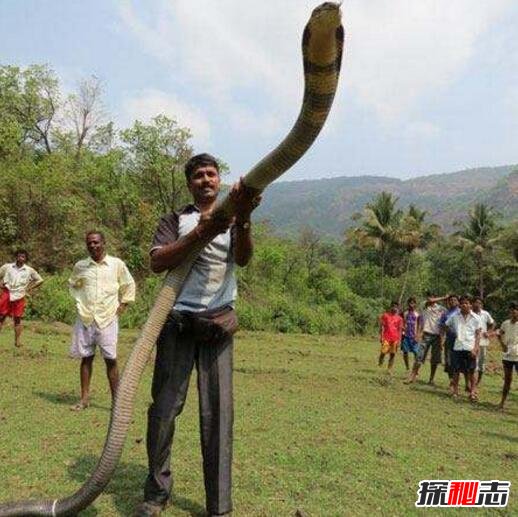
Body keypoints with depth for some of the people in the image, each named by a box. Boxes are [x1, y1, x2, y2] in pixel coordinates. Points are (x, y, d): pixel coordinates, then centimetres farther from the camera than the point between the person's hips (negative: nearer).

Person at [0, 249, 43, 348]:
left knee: (17, 319, 5)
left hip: (19, 297, 0)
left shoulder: (29, 270, 2)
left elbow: (40, 280, 9)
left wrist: (29, 288, 3)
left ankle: (17, 341, 10)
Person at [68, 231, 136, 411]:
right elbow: (73, 284, 23)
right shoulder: (80, 266, 5)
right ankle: (84, 398, 18)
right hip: (85, 319, 2)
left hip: (108, 319, -2)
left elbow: (129, 285, 10)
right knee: (86, 358, 8)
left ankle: (116, 400, 7)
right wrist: (78, 302, 11)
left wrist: (122, 305, 4)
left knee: (111, 360, 0)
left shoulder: (117, 264, -1)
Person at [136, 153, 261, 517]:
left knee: (218, 413, -3)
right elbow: (158, 262, -6)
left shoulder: (234, 221, 13)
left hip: (218, 323, 0)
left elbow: (243, 258, -9)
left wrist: (243, 218, -30)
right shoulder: (176, 220, 11)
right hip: (177, 320, 0)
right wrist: (201, 233, -21)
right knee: (164, 407, 0)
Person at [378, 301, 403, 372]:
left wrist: (399, 340, 0)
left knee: (392, 354, 1)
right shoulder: (385, 315, 4)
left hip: (395, 339, 2)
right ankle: (380, 362, 13)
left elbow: (400, 330, 7)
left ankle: (389, 369, 7)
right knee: (383, 352, -12)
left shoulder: (399, 318, 7)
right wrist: (381, 336, -4)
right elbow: (381, 326, 3)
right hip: (386, 337, -2)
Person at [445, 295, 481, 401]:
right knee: (456, 371, 7)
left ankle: (473, 392, 14)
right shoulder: (454, 316, 3)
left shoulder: (475, 318, -1)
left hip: (470, 348, -2)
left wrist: (475, 348, -7)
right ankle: (455, 391, 17)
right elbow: (446, 326, 17)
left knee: (470, 372, 3)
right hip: (457, 347, 2)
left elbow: (478, 334, 0)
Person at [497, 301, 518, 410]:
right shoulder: (506, 323, 4)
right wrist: (502, 345, 5)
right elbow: (499, 335, 20)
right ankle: (502, 402, 23)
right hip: (507, 355, 4)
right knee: (507, 379, 14)